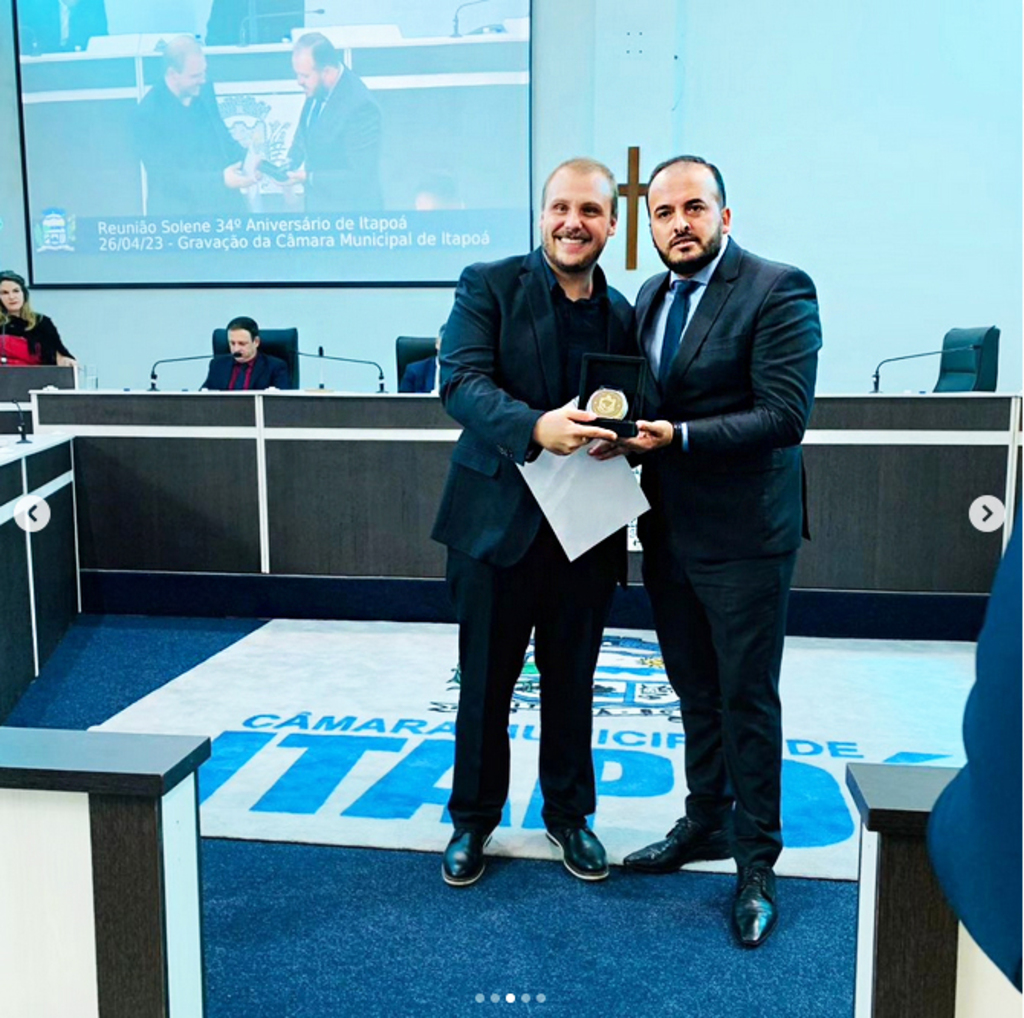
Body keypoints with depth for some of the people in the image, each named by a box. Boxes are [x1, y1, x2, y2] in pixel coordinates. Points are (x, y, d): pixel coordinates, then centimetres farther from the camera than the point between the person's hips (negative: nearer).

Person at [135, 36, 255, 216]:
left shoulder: (204, 91, 2)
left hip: (225, 206, 5)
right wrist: (220, 180, -26)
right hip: (179, 213, -5)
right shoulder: (148, 113, -15)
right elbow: (167, 176, -17)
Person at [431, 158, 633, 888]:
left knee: (572, 680, 15)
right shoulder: (489, 286, -5)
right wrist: (537, 427, -34)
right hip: (498, 519, -3)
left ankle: (568, 813, 34)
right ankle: (474, 819, 29)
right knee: (485, 680, 10)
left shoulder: (622, 315, 7)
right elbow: (462, 384, -18)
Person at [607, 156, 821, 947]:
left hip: (743, 534, -6)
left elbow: (785, 414, -20)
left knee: (747, 698, 3)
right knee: (696, 691, 19)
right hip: (670, 531, 7)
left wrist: (680, 436, -27)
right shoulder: (650, 296, 10)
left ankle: (756, 863, 18)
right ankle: (706, 822, 37)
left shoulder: (778, 290, -12)